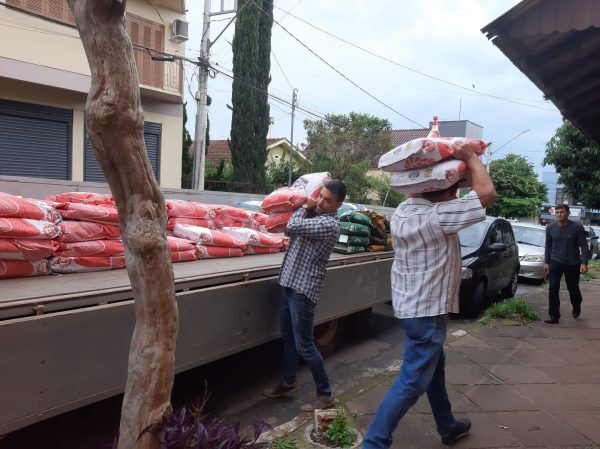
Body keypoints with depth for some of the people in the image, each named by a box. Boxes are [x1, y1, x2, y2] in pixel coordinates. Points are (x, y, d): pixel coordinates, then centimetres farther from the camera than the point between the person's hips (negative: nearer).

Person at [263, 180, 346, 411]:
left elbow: (291, 227, -25)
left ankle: (325, 394, 12)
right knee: (287, 337, 20)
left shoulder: (329, 224, -20)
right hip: (289, 283, 9)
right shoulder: (314, 215, 10)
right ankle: (288, 381, 38)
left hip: (303, 289, -9)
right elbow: (290, 231, 13)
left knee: (304, 344, -2)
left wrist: (305, 208, -7)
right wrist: (308, 208, 1)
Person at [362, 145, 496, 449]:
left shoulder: (403, 210, 0)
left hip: (410, 303, 10)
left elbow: (418, 190, 23)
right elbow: (487, 193, -24)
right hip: (427, 309, -10)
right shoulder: (437, 216, -24)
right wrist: (469, 158, -11)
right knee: (412, 382, -1)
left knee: (435, 366, 24)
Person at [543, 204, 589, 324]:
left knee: (573, 288, 13)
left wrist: (584, 263, -19)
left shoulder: (577, 228, -12)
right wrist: (546, 262, 4)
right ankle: (554, 316, -1)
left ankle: (576, 307, 43)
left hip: (572, 264, -2)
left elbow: (584, 246, -10)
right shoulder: (550, 228, -2)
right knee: (553, 289, -6)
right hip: (555, 262, 2)